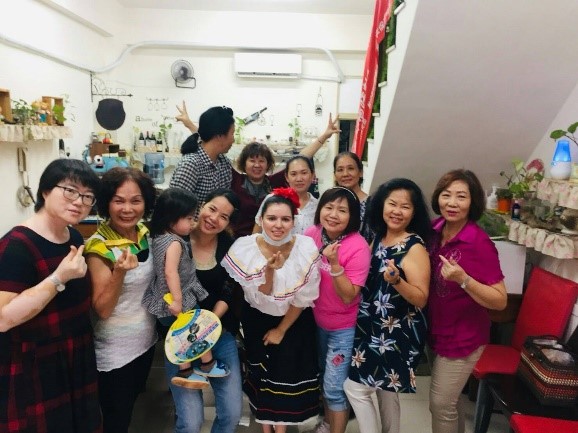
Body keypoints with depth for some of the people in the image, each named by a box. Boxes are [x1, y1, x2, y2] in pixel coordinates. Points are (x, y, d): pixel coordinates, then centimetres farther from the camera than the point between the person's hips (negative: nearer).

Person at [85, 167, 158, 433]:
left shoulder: (145, 234, -4)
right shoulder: (99, 247, -22)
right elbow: (102, 310, -22)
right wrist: (120, 272, -36)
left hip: (146, 340, 6)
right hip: (114, 351, -6)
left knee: (132, 405, 27)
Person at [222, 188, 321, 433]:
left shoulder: (306, 248, -22)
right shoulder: (245, 248, -22)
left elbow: (303, 298, -12)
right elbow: (260, 298, -20)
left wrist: (281, 330, -5)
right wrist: (269, 271, -38)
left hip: (295, 322, 0)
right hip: (257, 320, 1)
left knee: (287, 375, 9)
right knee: (261, 374, 13)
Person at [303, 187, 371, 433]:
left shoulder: (358, 247, -25)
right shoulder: (312, 234, -10)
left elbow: (348, 296, -26)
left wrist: (335, 264, -36)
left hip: (343, 327, -5)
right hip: (316, 320, 6)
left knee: (334, 388, 4)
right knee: (323, 377, 24)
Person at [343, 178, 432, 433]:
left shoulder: (415, 247, -17)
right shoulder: (378, 238, 3)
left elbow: (421, 299, -21)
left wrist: (396, 281, -36)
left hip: (398, 332, -7)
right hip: (374, 327, 7)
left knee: (355, 387, -3)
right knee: (384, 391, 21)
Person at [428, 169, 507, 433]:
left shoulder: (479, 242, -24)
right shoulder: (435, 230, -5)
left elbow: (500, 301, -21)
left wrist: (463, 279, -34)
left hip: (463, 337, -6)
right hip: (437, 331, 7)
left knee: (440, 404, 7)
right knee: (447, 401, 24)